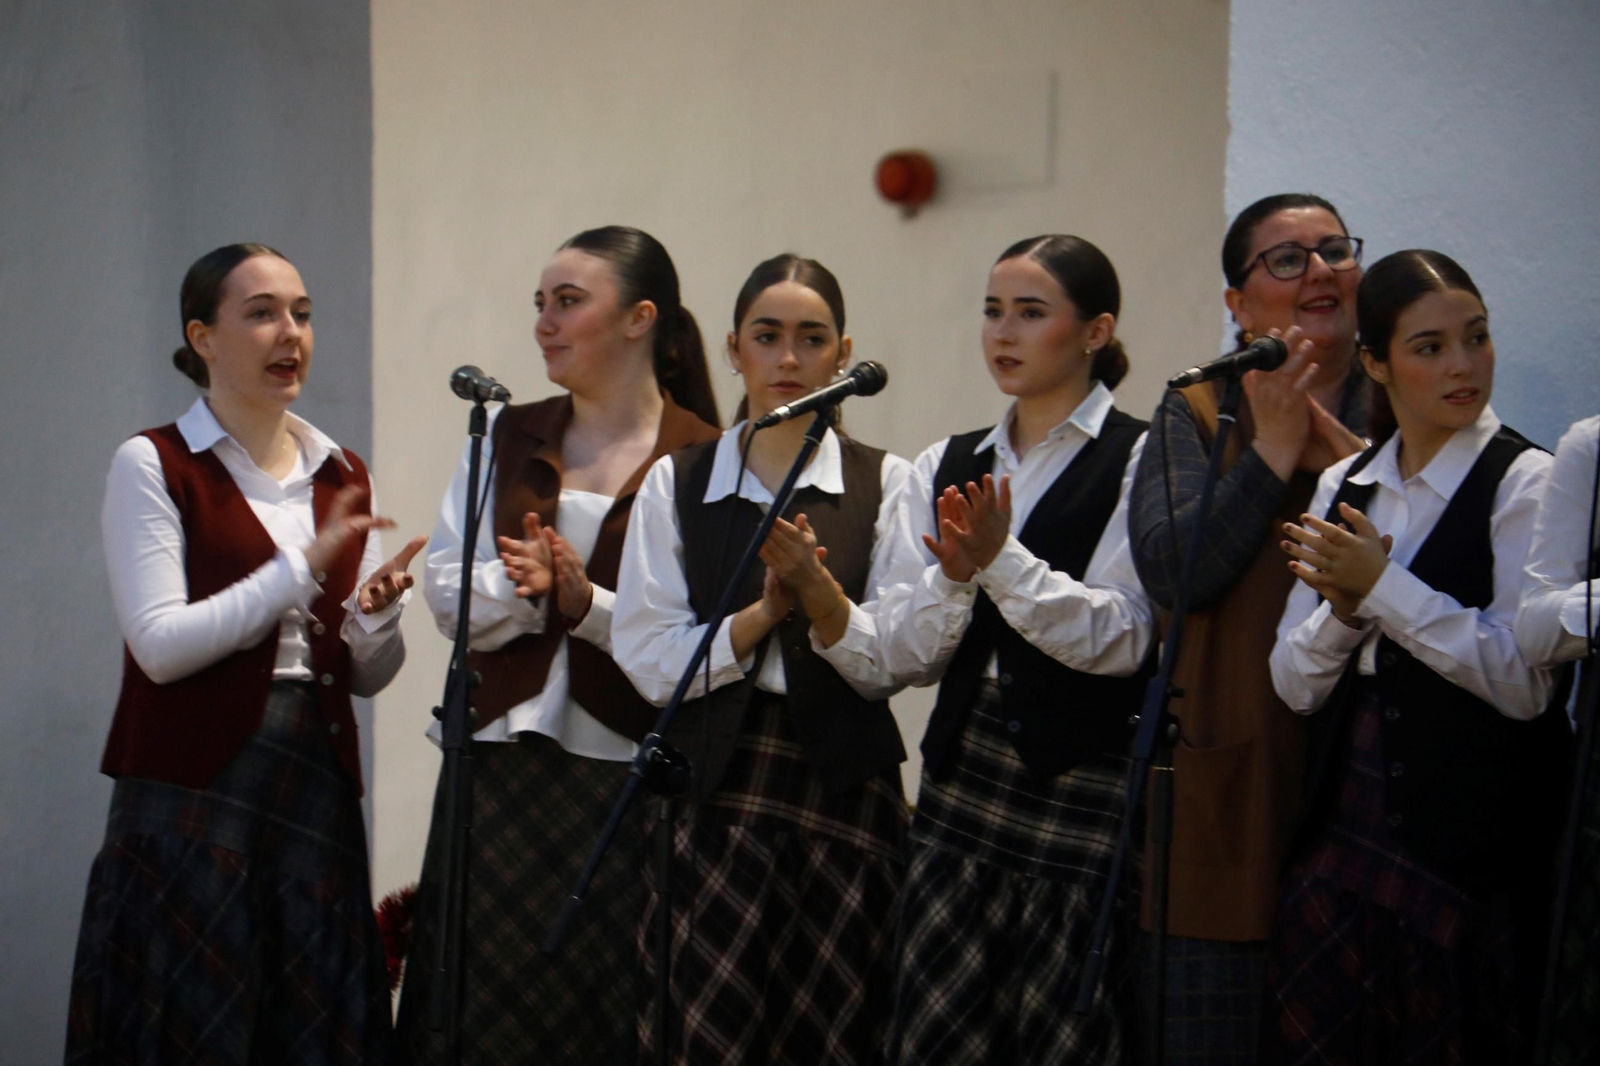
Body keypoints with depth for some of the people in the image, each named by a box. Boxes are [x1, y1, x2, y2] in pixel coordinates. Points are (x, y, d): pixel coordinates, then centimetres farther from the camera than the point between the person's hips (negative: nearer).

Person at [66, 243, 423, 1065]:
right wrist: (303, 568, -16)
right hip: (194, 796, -5)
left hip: (315, 791, 5)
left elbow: (367, 677, 12)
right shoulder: (153, 465, -3)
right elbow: (161, 644, -13)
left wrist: (378, 612, -9)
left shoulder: (340, 475, 12)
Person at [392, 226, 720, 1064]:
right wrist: (522, 589, -13)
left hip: (626, 768, -4)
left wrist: (586, 602, -19)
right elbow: (447, 593, 5)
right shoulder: (507, 437, 13)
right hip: (502, 760, 4)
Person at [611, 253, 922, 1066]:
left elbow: (893, 662, -2)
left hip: (844, 792, 0)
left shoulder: (885, 484, 5)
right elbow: (646, 660, -1)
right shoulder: (675, 483, 7)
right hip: (709, 792, 0)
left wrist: (819, 593, -18)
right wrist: (763, 614, -12)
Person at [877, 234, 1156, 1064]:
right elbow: (905, 656, 7)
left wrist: (1001, 559, -18)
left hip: (1087, 790, -5)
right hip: (962, 784, 5)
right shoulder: (946, 468, 13)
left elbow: (1118, 640, -12)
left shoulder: (1139, 463, -3)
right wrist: (954, 576, -11)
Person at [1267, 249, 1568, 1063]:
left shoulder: (1525, 483, -7)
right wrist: (1343, 606, -11)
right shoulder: (1344, 487, 11)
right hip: (1344, 834, 5)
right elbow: (1296, 684, 9)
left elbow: (1526, 682, -17)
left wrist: (1383, 586, -16)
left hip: (1472, 847, -5)